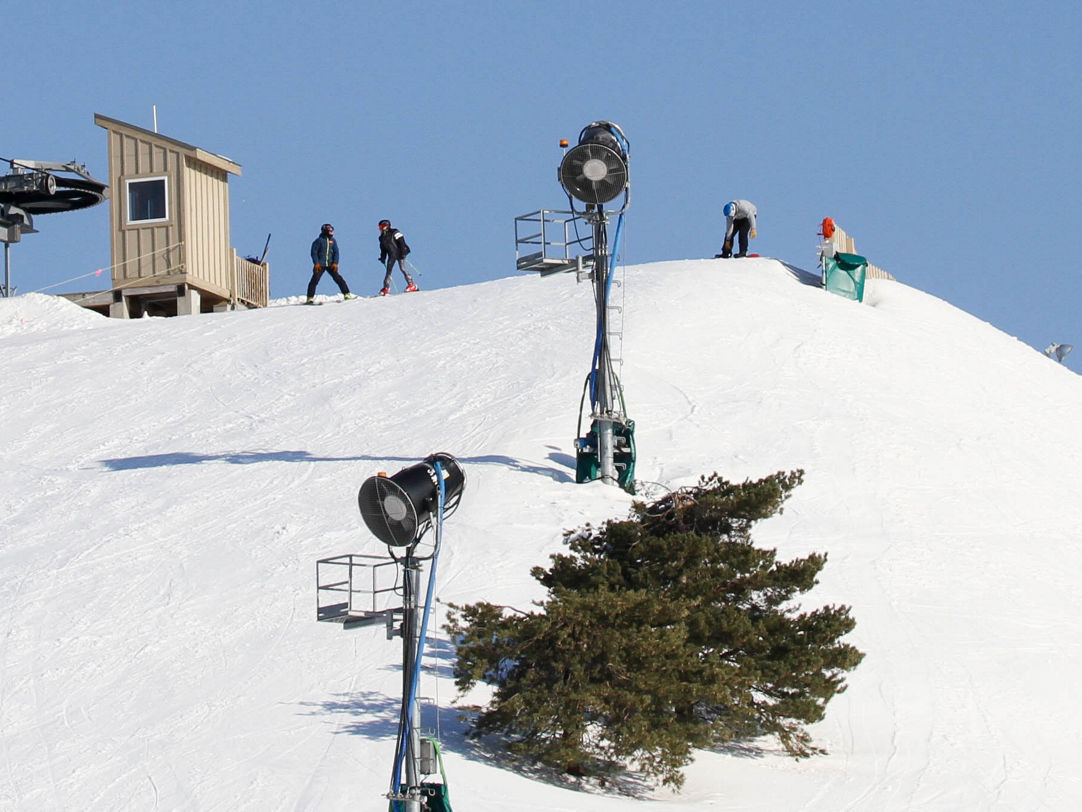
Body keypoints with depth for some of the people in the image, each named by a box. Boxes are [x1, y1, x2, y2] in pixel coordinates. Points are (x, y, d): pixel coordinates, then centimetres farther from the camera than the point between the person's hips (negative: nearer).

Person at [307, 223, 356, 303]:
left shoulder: (333, 240, 7)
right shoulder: (319, 240, -5)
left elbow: (336, 252, 7)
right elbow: (314, 252, -5)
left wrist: (335, 263, -6)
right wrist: (316, 263, -15)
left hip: (330, 264, 3)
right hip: (320, 265, -3)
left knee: (338, 278, -4)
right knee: (315, 280, -9)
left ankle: (347, 294, 0)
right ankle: (310, 298, -5)